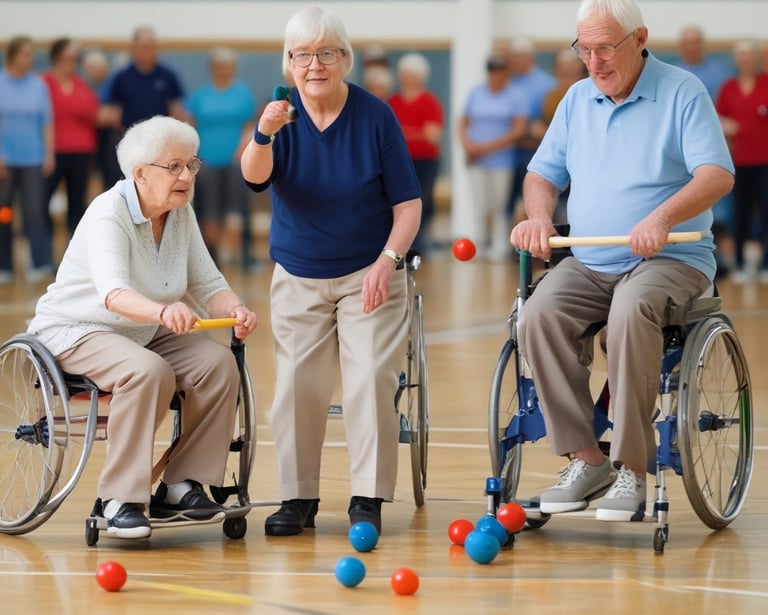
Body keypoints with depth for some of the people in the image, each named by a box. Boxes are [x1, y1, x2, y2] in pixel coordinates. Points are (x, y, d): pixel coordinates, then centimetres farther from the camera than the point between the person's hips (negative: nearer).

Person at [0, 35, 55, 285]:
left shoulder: (38, 85, 5)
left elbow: (47, 123, 7)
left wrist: (49, 155, 1)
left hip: (33, 160, 1)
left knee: (34, 212, -7)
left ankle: (41, 264, -7)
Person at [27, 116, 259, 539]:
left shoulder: (182, 215, 0)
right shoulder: (108, 215, -24)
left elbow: (208, 285, 0)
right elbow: (114, 294, -40)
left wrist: (235, 310, -24)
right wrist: (163, 311, -60)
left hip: (146, 332, 7)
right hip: (74, 332, -7)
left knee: (218, 362, -17)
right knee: (149, 371, -35)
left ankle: (181, 485, -10)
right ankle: (119, 500, -28)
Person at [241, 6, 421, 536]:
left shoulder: (375, 115, -8)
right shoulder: (283, 115, -3)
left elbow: (408, 204, -5)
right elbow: (255, 176, -22)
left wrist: (387, 259, -19)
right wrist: (264, 135, -43)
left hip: (368, 276, -2)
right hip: (298, 279, 2)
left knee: (371, 379, -11)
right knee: (298, 387, -1)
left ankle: (368, 498, -5)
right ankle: (298, 498, 8)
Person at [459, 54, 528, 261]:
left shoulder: (516, 96, -1)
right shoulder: (476, 93, 11)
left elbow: (519, 130, -8)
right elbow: (463, 122, 15)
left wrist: (488, 147, -12)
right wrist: (467, 143, -6)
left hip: (502, 160, -2)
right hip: (477, 161, 3)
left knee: (499, 207, -1)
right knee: (481, 205, -1)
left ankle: (500, 248, 4)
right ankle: (480, 246, 7)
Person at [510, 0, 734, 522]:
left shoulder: (683, 93, -3)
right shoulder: (577, 99, 14)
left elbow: (717, 175, -14)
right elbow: (543, 174, 19)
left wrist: (663, 216, -33)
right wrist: (539, 217, -5)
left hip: (672, 261, -5)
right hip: (588, 264, 5)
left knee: (633, 310, -38)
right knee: (540, 313, -26)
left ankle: (631, 470, -31)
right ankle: (585, 460, -20)